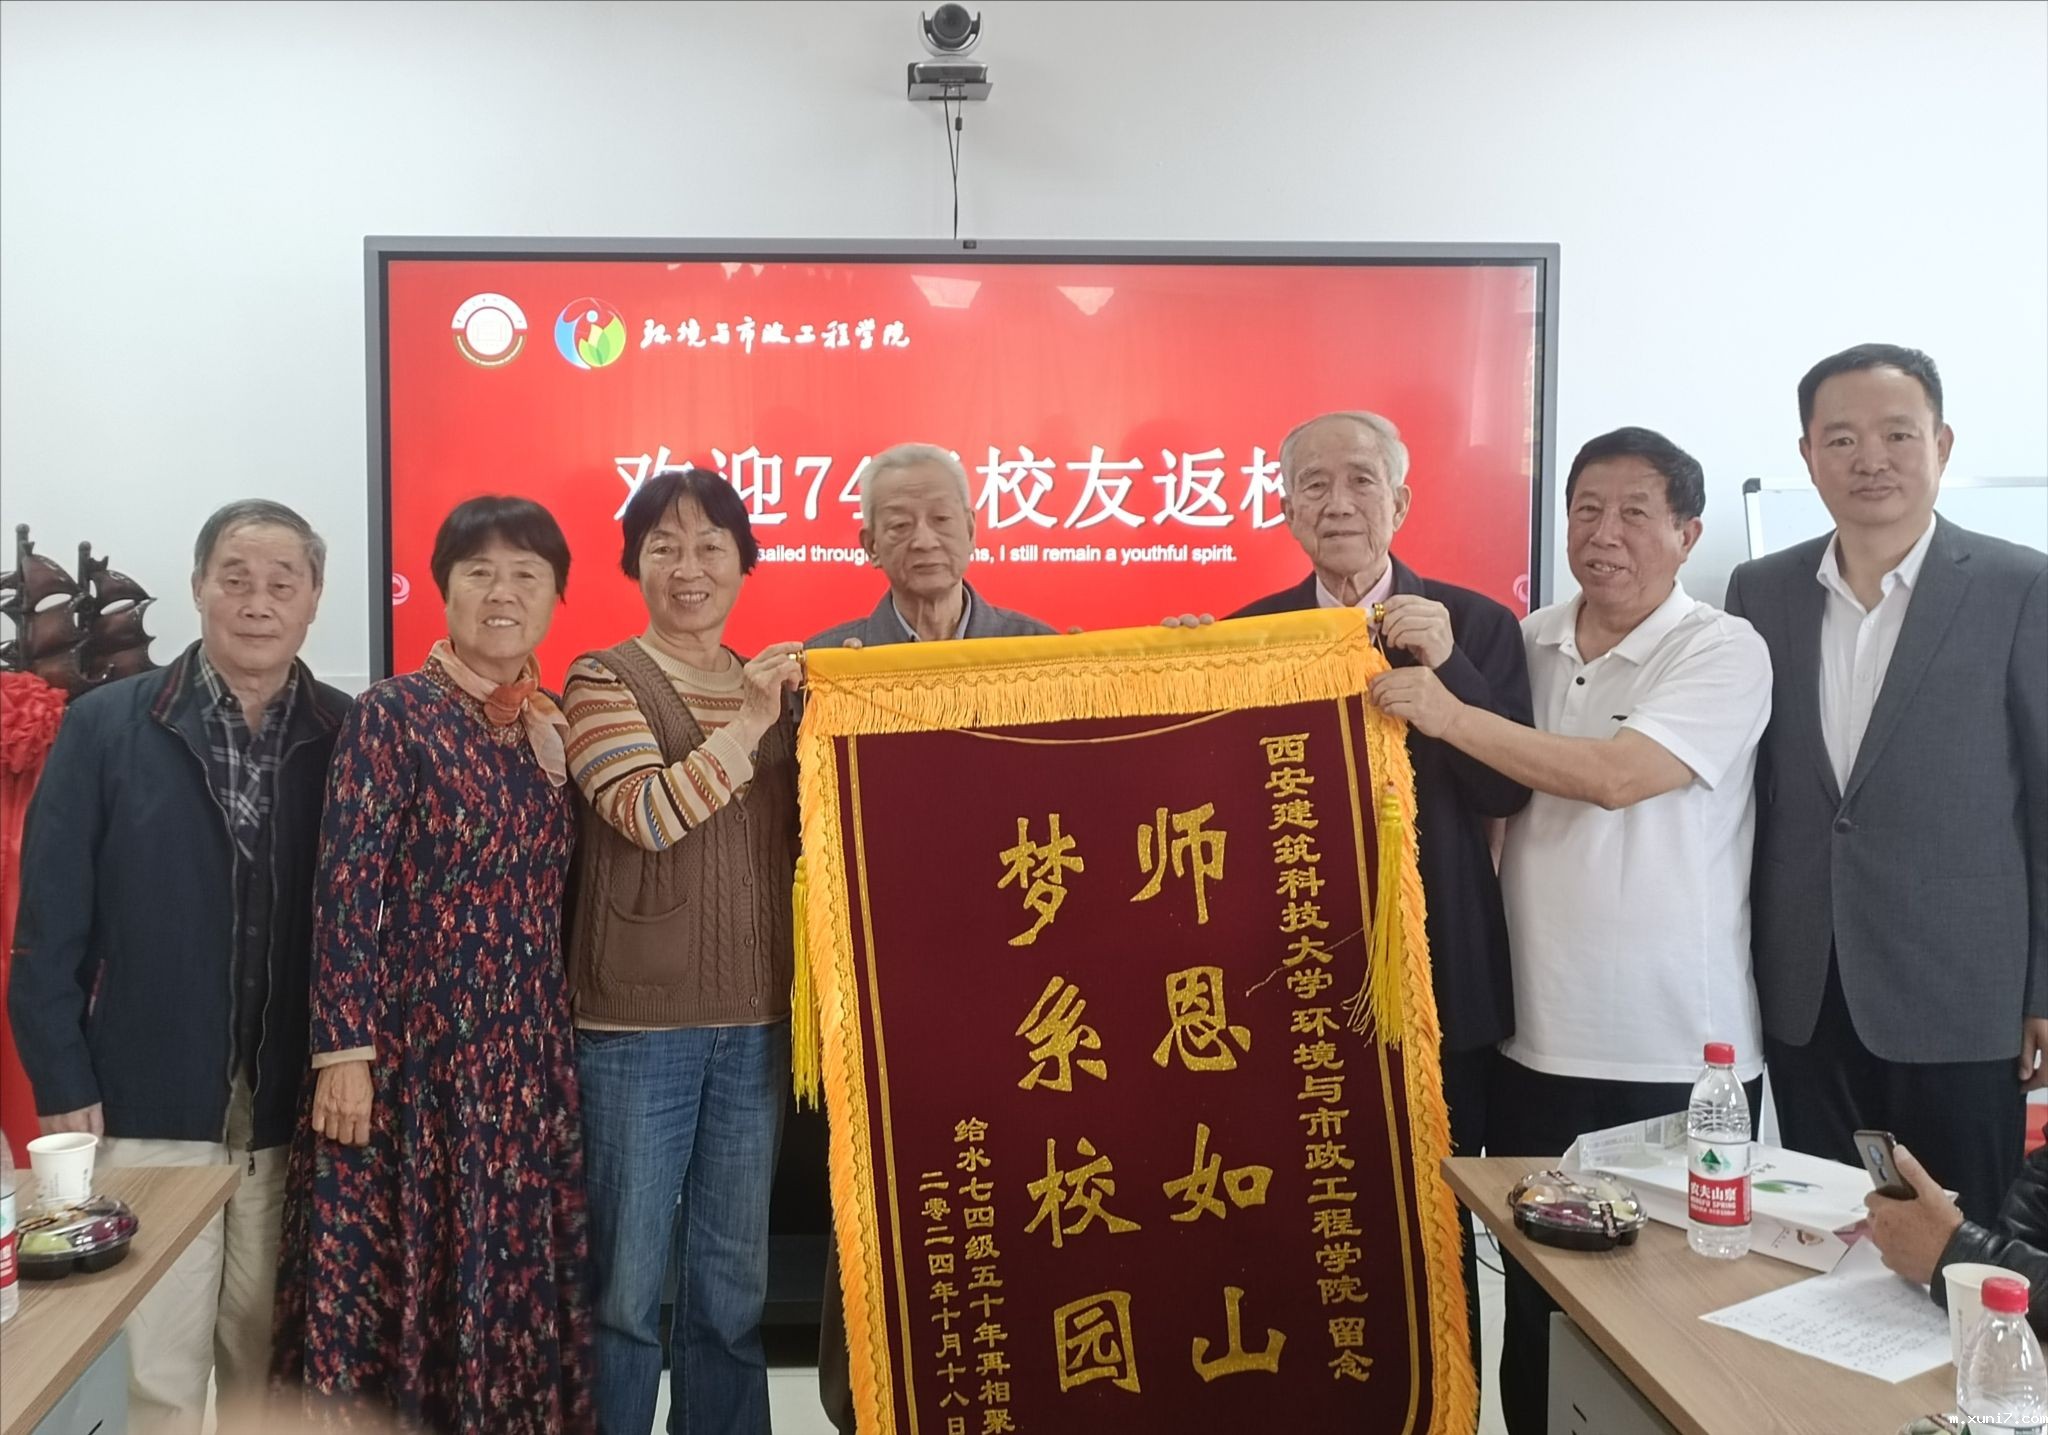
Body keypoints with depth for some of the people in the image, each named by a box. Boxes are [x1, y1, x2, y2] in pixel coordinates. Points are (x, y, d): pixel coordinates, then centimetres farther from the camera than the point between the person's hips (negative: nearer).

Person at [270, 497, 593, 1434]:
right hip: (411, 1046, -5)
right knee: (395, 1276, 4)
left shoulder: (556, 728, 9)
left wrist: (559, 1042, 11)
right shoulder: (391, 714, -6)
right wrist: (343, 1049, -15)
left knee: (515, 1281, 12)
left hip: (528, 1056, 5)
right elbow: (348, 889, -11)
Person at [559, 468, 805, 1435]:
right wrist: (748, 723, -20)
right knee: (627, 1282, 7)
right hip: (637, 1023, -4)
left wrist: (801, 719, -2)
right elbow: (647, 814, -18)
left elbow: (799, 840, 12)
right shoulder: (601, 681, -3)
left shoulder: (774, 684, 11)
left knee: (733, 1284, 15)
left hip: (756, 1022, 5)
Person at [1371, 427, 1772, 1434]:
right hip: (1534, 1044, 4)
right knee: (1535, 1310, 15)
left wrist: (1448, 715, -21)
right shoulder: (1527, 644, 6)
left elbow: (1616, 776, -23)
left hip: (1679, 1058, -4)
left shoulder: (1724, 652, -8)